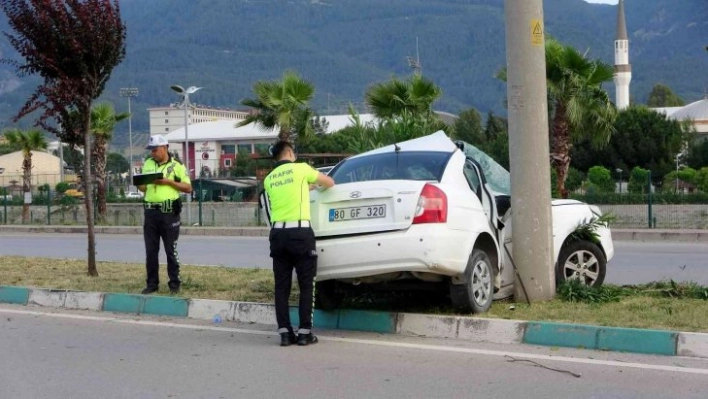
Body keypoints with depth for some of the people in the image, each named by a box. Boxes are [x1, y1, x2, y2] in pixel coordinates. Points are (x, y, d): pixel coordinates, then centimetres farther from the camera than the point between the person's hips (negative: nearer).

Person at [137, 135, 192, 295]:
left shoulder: (176, 165, -1)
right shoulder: (148, 163, 14)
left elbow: (188, 188, -3)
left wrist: (168, 181, -13)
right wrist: (140, 184, -4)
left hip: (169, 212, -4)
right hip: (150, 211, 4)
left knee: (171, 251, 2)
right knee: (150, 251, 6)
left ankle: (174, 284, 9)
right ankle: (152, 284, 14)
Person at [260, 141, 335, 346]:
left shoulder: (269, 179, 15)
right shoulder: (300, 169, 3)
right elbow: (329, 182, 15)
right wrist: (318, 186, 38)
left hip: (278, 234, 4)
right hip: (300, 233, -4)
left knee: (282, 286, 7)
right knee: (306, 285, 3)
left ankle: (285, 332, 5)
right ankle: (304, 332, 1)